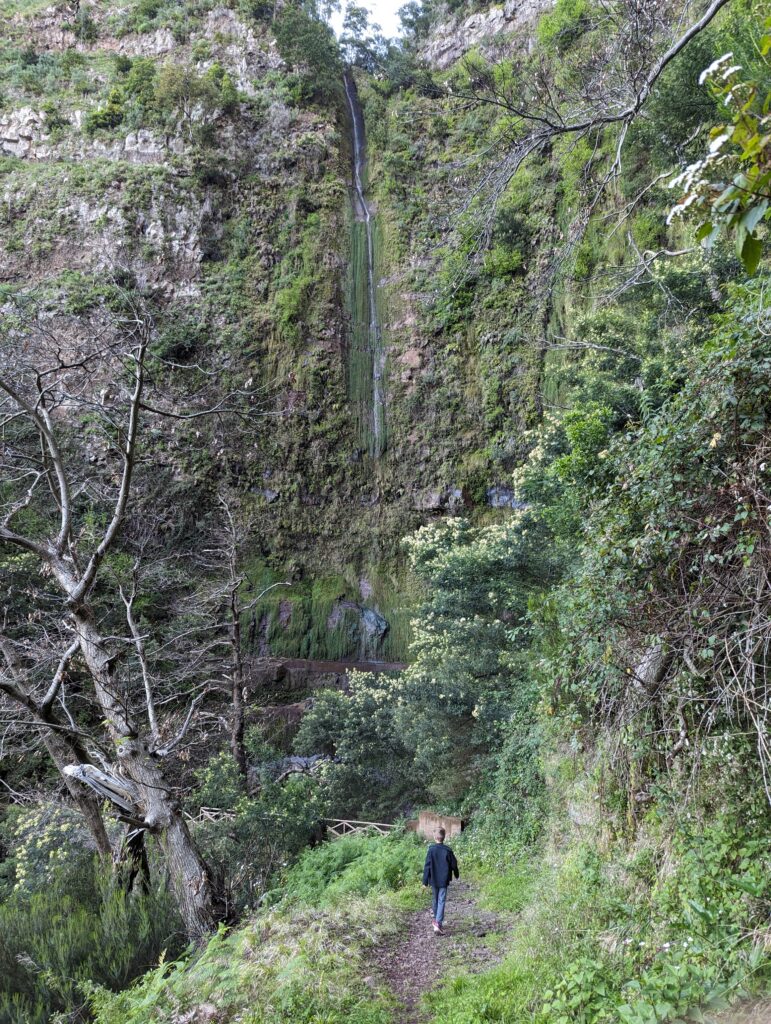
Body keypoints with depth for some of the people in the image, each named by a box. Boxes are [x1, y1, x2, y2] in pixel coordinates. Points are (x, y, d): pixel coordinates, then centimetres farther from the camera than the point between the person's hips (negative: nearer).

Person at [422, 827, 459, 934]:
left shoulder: (431, 850, -10)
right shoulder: (447, 850, -10)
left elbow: (427, 866, -8)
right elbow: (454, 864, 1)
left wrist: (425, 882, -3)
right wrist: (456, 874, 21)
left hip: (434, 880, 1)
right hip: (444, 881, -1)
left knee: (435, 899, 21)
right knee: (441, 901, 0)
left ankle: (434, 918, 36)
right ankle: (438, 924, -11)